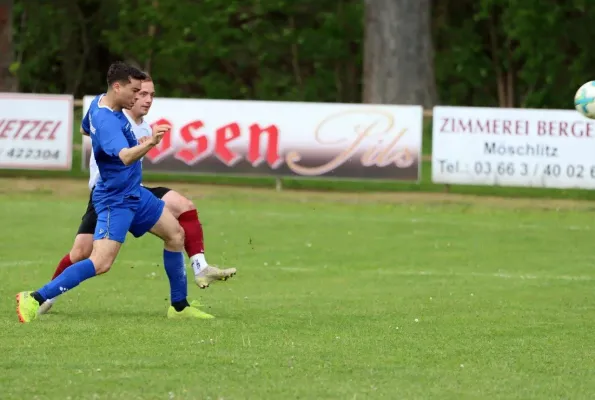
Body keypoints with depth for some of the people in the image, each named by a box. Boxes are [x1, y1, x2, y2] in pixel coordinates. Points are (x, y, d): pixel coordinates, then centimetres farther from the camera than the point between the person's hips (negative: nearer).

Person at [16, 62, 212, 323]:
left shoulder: (99, 103, 2)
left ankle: (179, 306, 26)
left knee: (175, 233, 16)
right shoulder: (107, 122, -29)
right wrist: (149, 143, -63)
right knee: (101, 263, -21)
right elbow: (126, 156, -46)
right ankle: (35, 299, -16)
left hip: (133, 193, 11)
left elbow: (87, 129, 25)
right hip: (115, 200, -11)